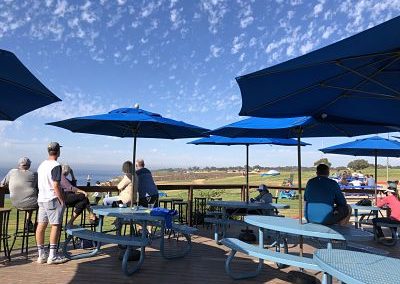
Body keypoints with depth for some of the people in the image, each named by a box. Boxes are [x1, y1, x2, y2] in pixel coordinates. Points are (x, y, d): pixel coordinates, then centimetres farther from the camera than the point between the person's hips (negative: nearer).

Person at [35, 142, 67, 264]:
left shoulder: (42, 165, 12)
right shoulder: (56, 166, -14)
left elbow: (41, 183, 19)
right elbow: (56, 186, -19)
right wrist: (62, 201, -12)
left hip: (41, 199, 9)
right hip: (52, 199, -9)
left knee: (41, 225, 10)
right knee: (56, 225, -2)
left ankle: (41, 255, 18)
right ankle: (52, 256, 1)